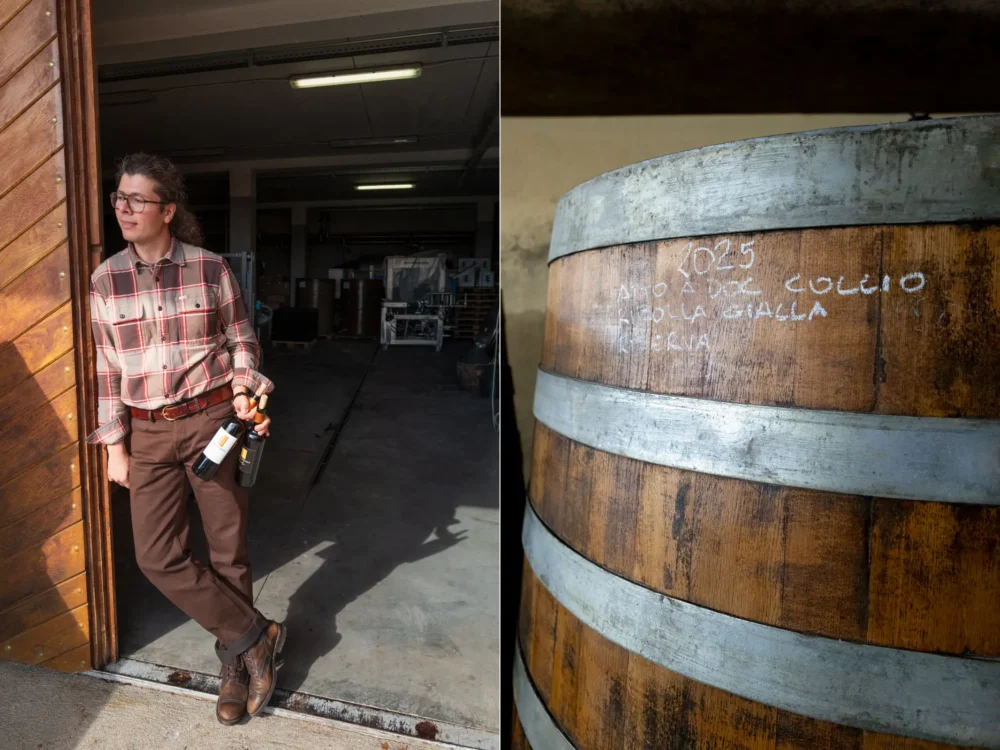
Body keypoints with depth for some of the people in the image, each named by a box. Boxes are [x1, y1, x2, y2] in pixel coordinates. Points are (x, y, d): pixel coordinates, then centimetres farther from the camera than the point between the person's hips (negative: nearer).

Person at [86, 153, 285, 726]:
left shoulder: (210, 268, -4)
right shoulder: (105, 280, 2)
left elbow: (241, 340, 4)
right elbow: (108, 367, 7)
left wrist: (242, 389, -15)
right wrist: (115, 446, 5)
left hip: (213, 420, -2)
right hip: (149, 432, 3)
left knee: (229, 549, 6)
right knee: (157, 556, 0)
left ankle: (236, 666, 28)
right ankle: (256, 637, 17)